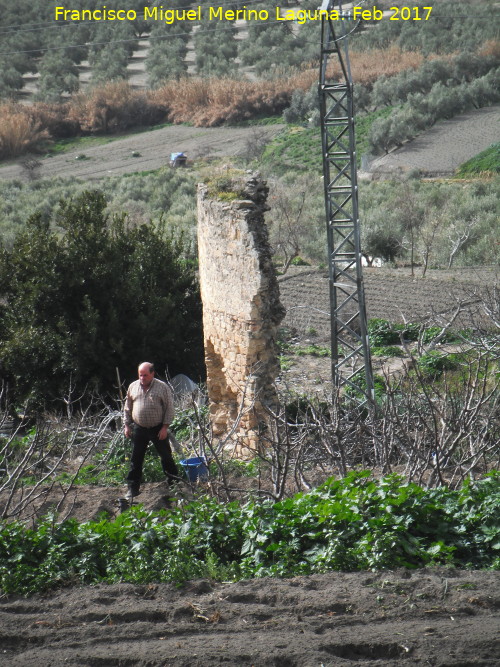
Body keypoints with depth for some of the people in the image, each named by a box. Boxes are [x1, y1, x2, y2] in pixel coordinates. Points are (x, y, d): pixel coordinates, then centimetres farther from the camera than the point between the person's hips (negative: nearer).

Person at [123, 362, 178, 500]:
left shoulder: (162, 387, -6)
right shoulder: (133, 387, 6)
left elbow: (169, 409, -5)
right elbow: (127, 408, 14)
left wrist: (165, 427, -11)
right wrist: (127, 425, 8)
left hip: (158, 429, -3)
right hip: (139, 429, 3)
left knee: (166, 456, 5)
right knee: (136, 459, 4)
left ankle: (174, 482, 19)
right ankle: (132, 488, 10)